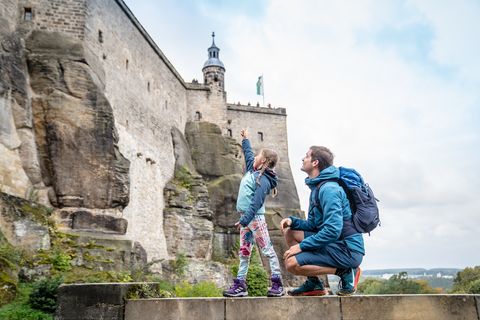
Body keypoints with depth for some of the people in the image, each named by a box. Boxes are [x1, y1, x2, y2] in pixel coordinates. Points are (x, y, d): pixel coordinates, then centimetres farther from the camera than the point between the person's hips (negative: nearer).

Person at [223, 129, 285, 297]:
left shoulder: (263, 180, -14)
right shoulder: (252, 170, 14)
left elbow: (256, 203, -21)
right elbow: (248, 153, 33)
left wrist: (244, 220, -24)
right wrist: (245, 139, 43)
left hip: (255, 218, -10)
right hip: (246, 218, 10)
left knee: (267, 250, -3)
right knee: (244, 253, 10)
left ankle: (277, 285, 3)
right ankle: (240, 285, 15)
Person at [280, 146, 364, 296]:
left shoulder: (328, 189, -18)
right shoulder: (316, 187, 14)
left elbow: (333, 230, -27)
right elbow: (313, 225, 17)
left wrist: (302, 246, -19)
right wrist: (292, 220, -2)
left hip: (348, 250, -10)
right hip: (334, 244, 10)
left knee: (292, 263, -19)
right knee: (289, 231, 8)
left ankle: (345, 271, -5)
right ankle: (314, 284, 8)